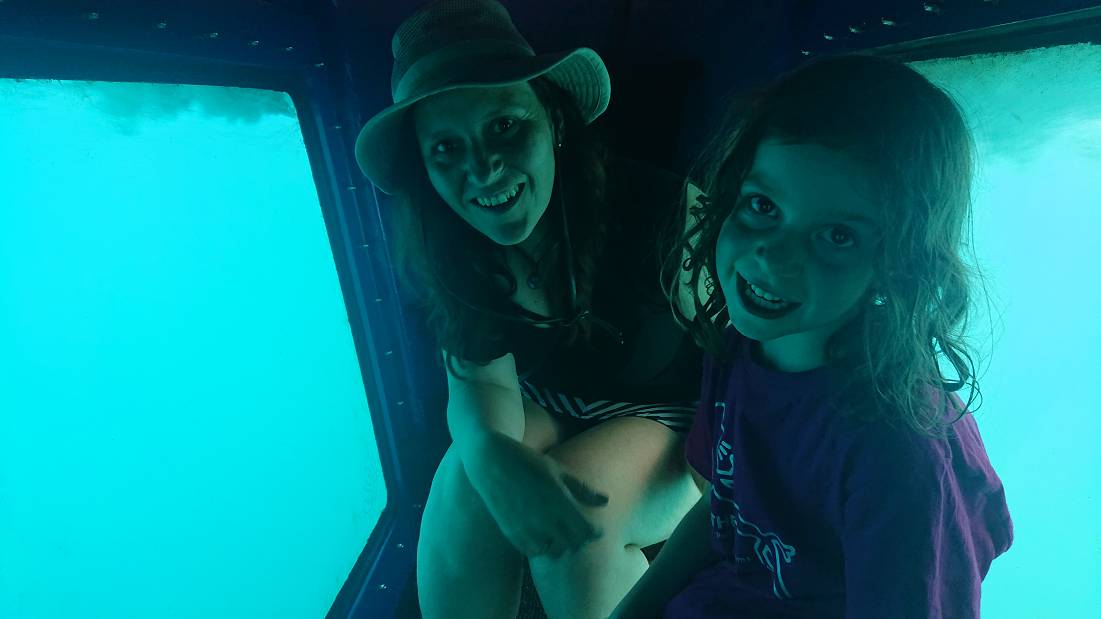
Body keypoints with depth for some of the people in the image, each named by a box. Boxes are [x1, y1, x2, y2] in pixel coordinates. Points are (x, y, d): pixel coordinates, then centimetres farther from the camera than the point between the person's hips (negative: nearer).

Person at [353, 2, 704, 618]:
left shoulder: (659, 209, -28)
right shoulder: (447, 249, -14)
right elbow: (481, 377, -14)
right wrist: (488, 449, -38)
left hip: (669, 413, -2)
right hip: (547, 408, 3)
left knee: (571, 522, -29)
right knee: (465, 482, -26)